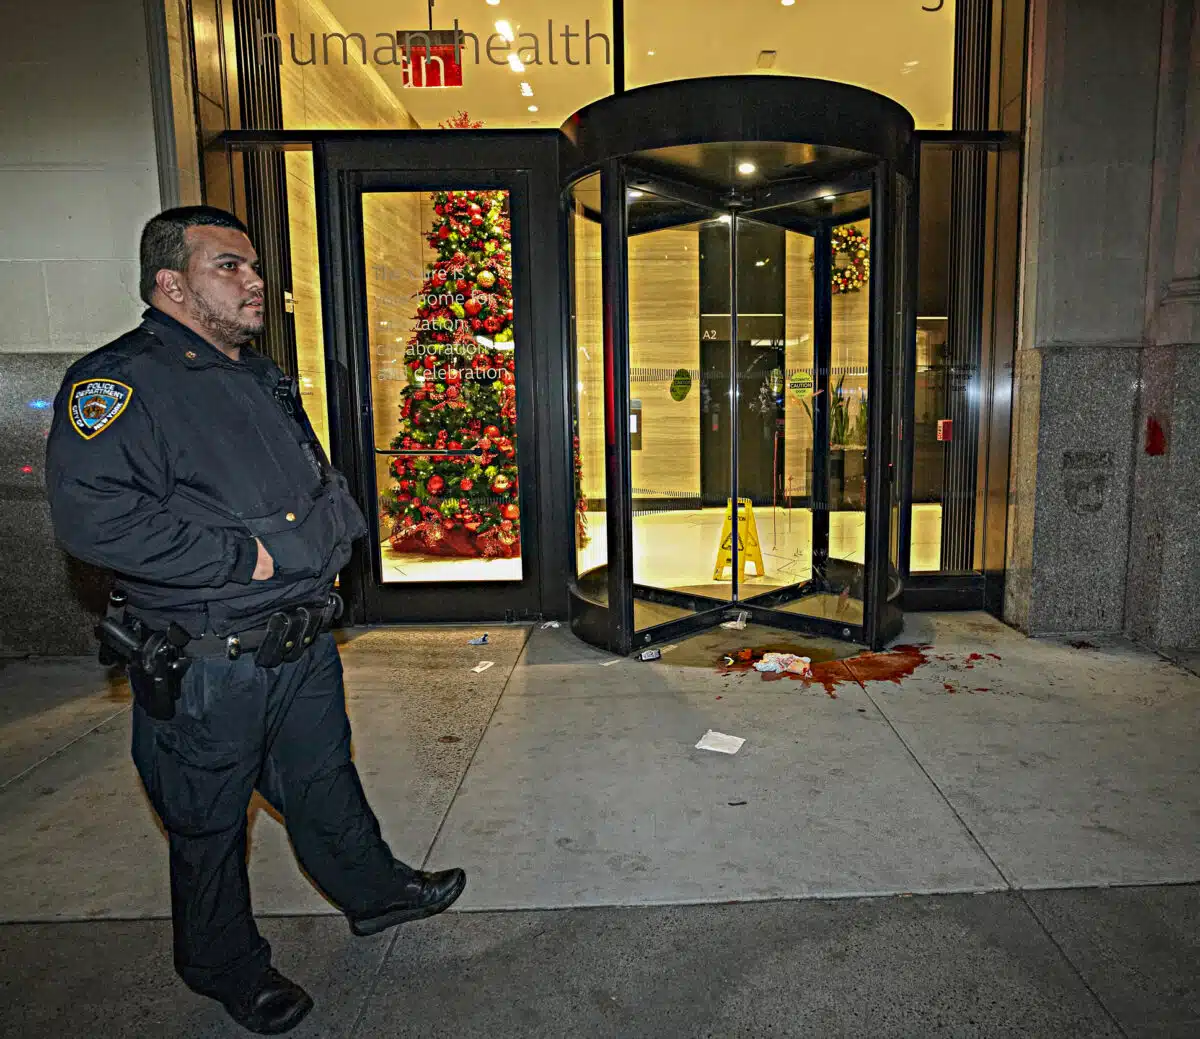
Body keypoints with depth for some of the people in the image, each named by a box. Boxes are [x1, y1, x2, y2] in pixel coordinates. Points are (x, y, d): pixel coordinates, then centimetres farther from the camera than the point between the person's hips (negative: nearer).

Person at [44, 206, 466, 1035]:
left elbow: (324, 484, 23)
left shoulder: (265, 376, 13)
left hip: (304, 646, 7)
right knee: (208, 827, 15)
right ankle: (228, 968, 37)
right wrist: (246, 558, -24)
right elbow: (93, 516, -26)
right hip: (204, 667, -7)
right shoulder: (120, 381, -14)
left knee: (326, 781, 24)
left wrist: (325, 531, 2)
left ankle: (375, 889, 45)